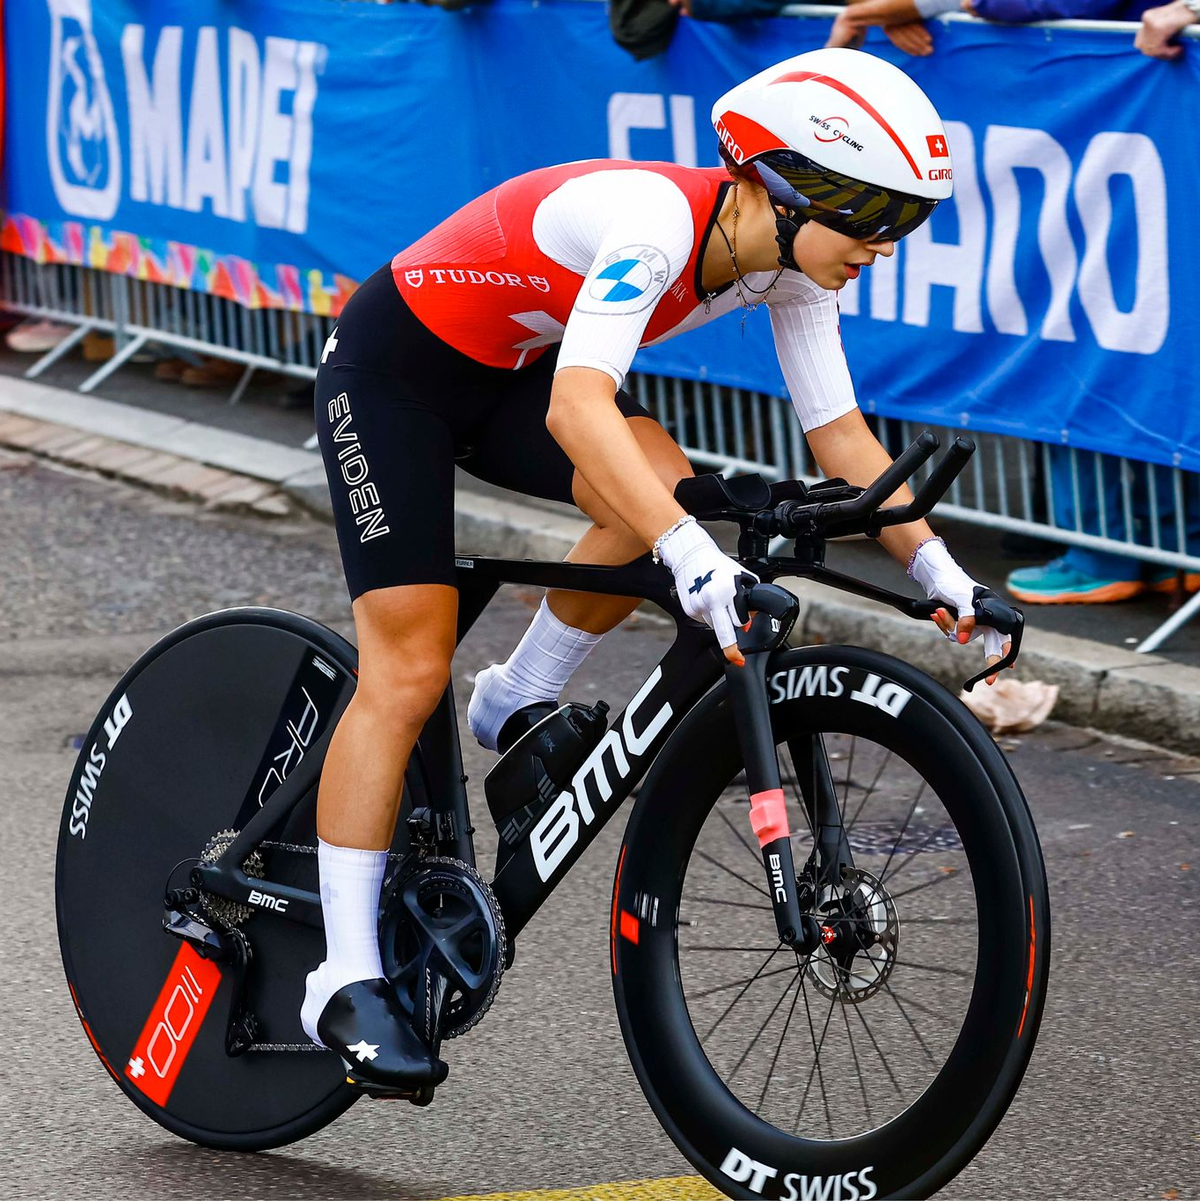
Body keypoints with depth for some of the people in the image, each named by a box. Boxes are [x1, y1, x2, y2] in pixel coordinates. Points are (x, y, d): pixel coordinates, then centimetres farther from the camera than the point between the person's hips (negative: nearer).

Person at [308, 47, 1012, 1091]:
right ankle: (346, 983, -5)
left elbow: (840, 431, -3)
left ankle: (517, 712, 2)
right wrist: (698, 561, -59)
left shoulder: (788, 266, -12)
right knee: (406, 674, -11)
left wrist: (940, 570, -12)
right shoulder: (655, 222, -36)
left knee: (665, 490, -21)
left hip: (508, 373, 7)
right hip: (395, 368, -7)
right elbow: (576, 410, -49)